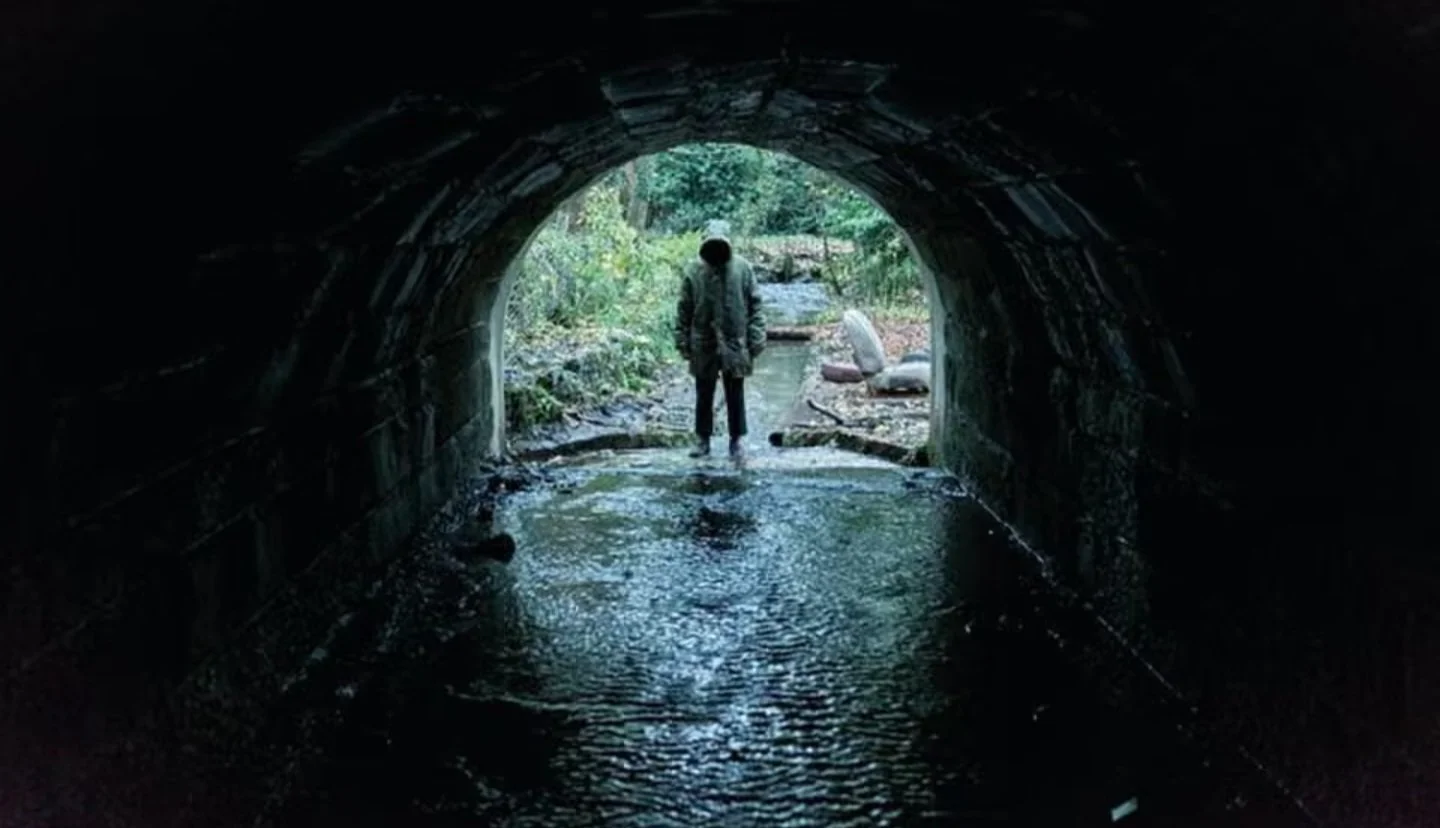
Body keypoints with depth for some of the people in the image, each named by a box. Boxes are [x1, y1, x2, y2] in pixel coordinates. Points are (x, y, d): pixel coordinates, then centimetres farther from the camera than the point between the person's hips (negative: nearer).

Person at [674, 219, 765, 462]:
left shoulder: (742, 268, -3)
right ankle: (703, 439, 22)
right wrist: (683, 341, 0)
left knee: (735, 395, 7)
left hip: (735, 344, -1)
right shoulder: (694, 271, -3)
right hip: (703, 344, 1)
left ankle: (736, 440, 18)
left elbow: (754, 305, 0)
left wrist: (756, 339, -5)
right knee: (704, 394, 10)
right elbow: (684, 310, 2)